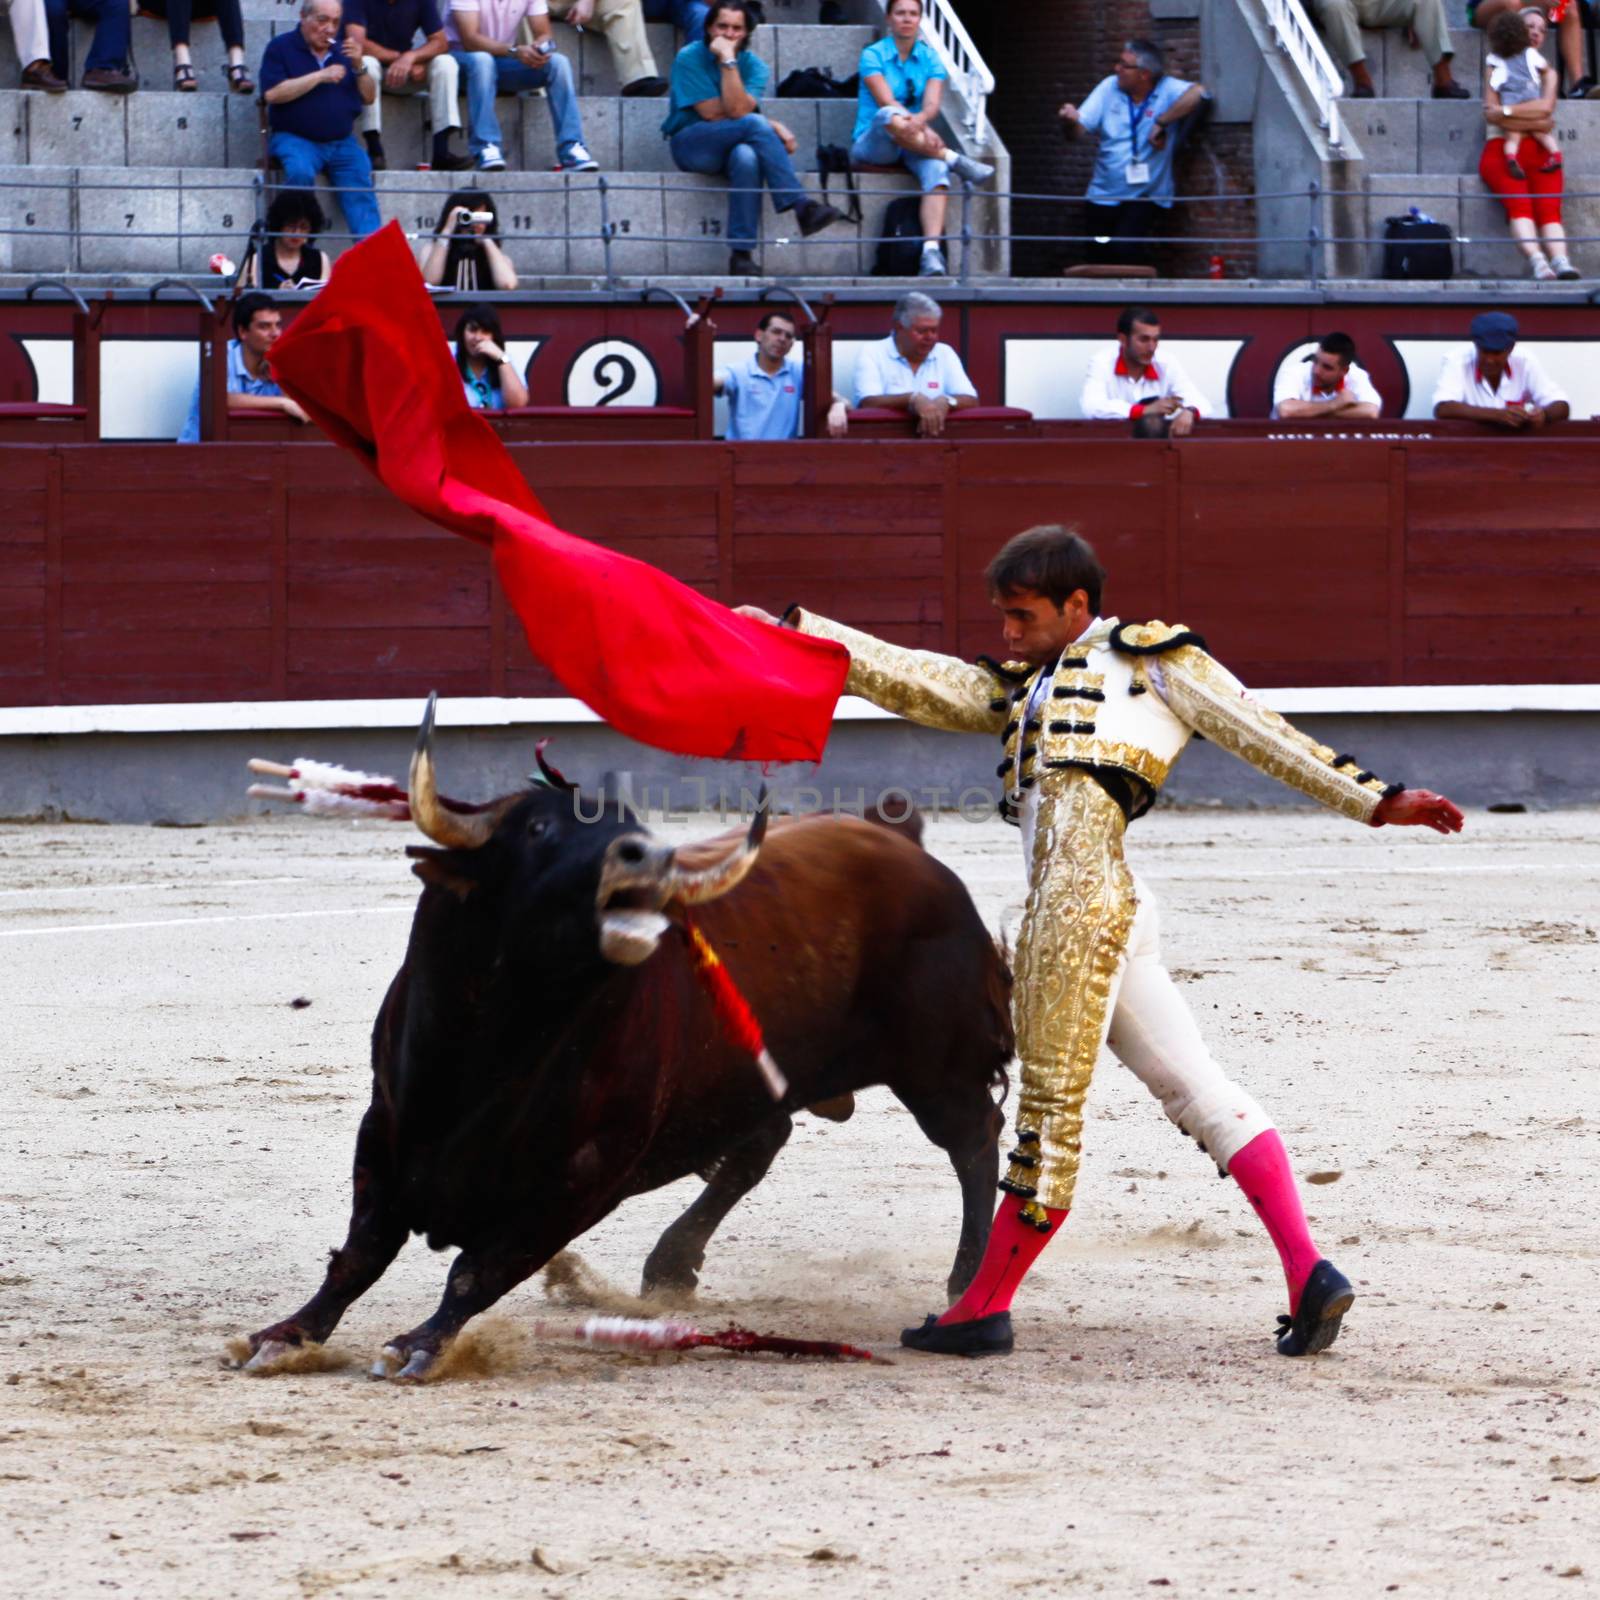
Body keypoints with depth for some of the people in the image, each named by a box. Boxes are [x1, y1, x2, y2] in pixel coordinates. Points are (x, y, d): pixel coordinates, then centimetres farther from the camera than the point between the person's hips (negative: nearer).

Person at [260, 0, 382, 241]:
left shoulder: (341, 50, 18)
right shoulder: (281, 47, 4)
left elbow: (369, 98, 16)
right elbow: (272, 93, -11)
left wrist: (358, 67, -3)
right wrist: (320, 76, -13)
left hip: (342, 142, 4)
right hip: (295, 138, -4)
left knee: (361, 185, -21)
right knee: (300, 172, -34)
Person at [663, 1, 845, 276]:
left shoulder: (753, 66, 3)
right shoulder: (690, 58, -5)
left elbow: (737, 110, -17)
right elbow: (713, 114, -13)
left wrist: (729, 61, -21)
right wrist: (770, 126, -13)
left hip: (732, 147, 3)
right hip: (691, 146, -3)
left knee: (747, 157, -38)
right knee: (754, 124, -31)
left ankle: (741, 254, -40)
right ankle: (801, 207, -38)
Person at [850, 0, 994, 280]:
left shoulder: (930, 58, 9)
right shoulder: (873, 56, -1)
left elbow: (932, 106, -5)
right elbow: (886, 102, -15)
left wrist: (919, 120, -31)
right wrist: (924, 131, -31)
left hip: (914, 147, 3)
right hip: (872, 144, -3)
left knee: (936, 169, -33)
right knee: (890, 117, -39)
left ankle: (932, 251, -50)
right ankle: (954, 159, -28)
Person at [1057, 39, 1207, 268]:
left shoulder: (1167, 90, -9)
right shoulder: (1109, 88, 3)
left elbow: (1197, 92, -31)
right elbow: (1078, 131, 1)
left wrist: (1161, 123, -27)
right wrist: (1070, 121, -24)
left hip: (1147, 195, -4)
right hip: (1104, 196, 4)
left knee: (1126, 248, -24)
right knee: (1099, 257, 5)